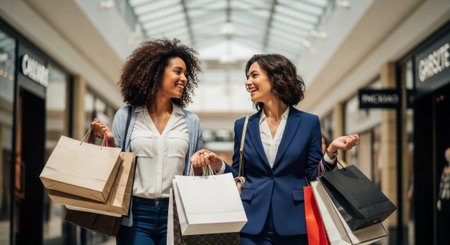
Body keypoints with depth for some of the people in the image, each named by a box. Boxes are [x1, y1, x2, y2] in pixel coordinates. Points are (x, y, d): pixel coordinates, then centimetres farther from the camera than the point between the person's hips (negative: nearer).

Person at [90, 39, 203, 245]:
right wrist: (110, 142, -8)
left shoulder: (191, 122, 8)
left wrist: (200, 166, -8)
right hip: (136, 214, -1)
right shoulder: (125, 117, 4)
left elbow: (195, 177, 13)